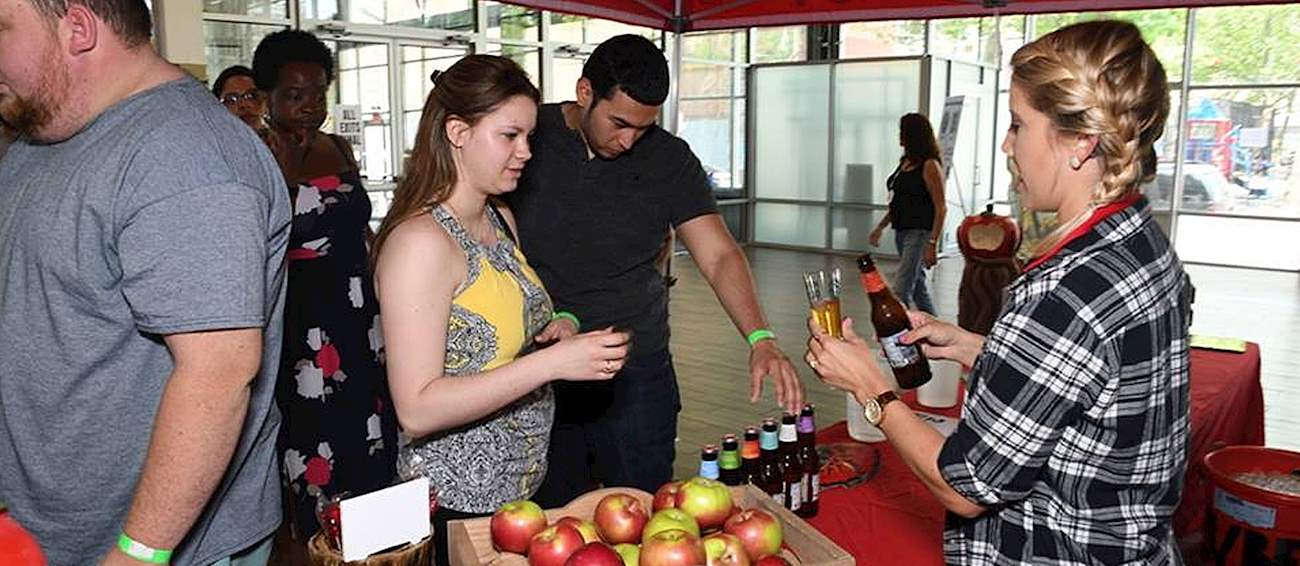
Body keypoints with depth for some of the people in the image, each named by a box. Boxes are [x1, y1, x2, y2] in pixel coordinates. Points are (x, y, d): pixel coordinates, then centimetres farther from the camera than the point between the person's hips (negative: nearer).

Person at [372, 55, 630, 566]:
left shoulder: (501, 220, 6)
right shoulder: (421, 241, -21)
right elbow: (417, 411, -26)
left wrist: (556, 328, -1)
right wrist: (551, 361, -29)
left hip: (522, 483, 8)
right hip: (457, 502, -8)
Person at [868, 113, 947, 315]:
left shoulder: (930, 166, -12)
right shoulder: (905, 162, 13)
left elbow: (941, 208, -15)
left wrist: (932, 244, -20)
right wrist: (880, 227, 16)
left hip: (920, 233, -9)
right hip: (902, 232, 9)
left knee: (900, 291, -13)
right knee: (918, 289, 17)